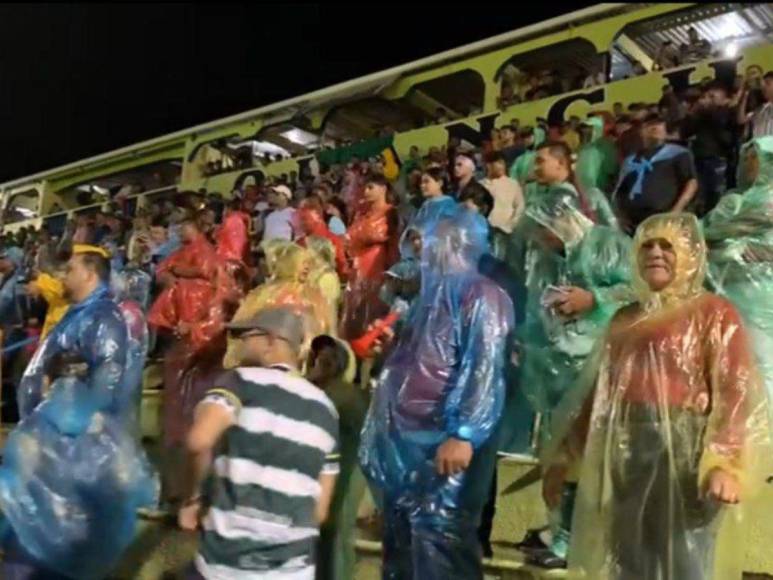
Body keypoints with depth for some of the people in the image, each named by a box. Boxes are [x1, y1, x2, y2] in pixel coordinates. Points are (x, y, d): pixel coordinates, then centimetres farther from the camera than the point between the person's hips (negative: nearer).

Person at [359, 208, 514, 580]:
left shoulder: (480, 294, -8)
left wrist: (463, 435, -26)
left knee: (439, 544, -6)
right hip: (407, 439, 9)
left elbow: (484, 368, -19)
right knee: (401, 539, 16)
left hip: (444, 441, -9)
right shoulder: (432, 292, 20)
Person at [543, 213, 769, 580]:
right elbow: (595, 391, 18)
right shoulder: (625, 319, 17)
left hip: (683, 456, -5)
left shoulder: (714, 313, 2)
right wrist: (562, 457, 16)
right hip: (624, 460, 5)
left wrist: (725, 463, -22)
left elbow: (735, 392, -9)